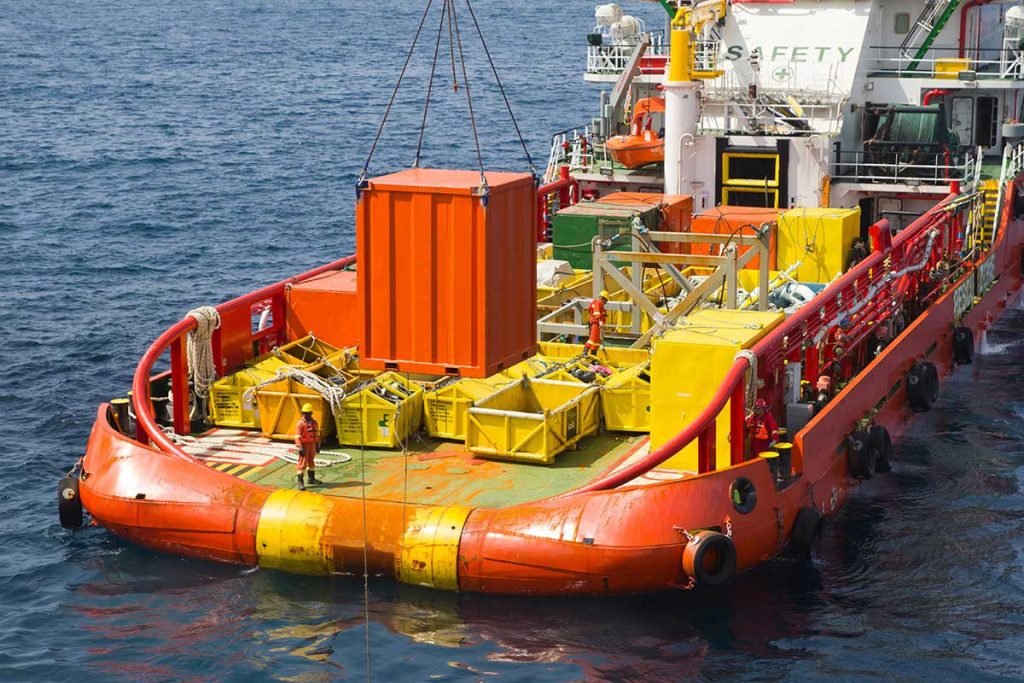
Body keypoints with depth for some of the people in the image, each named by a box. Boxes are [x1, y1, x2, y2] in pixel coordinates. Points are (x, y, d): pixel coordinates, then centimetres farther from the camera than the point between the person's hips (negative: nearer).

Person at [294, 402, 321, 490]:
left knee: (311, 461, 20)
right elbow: (297, 436, -18)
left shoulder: (314, 422, 5)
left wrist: (318, 446, 12)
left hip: (312, 444, 7)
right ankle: (300, 482, -5)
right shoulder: (300, 423, -14)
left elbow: (317, 435, 13)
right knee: (302, 463, -7)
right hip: (304, 445, -7)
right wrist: (300, 448, -24)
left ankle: (312, 478, 34)